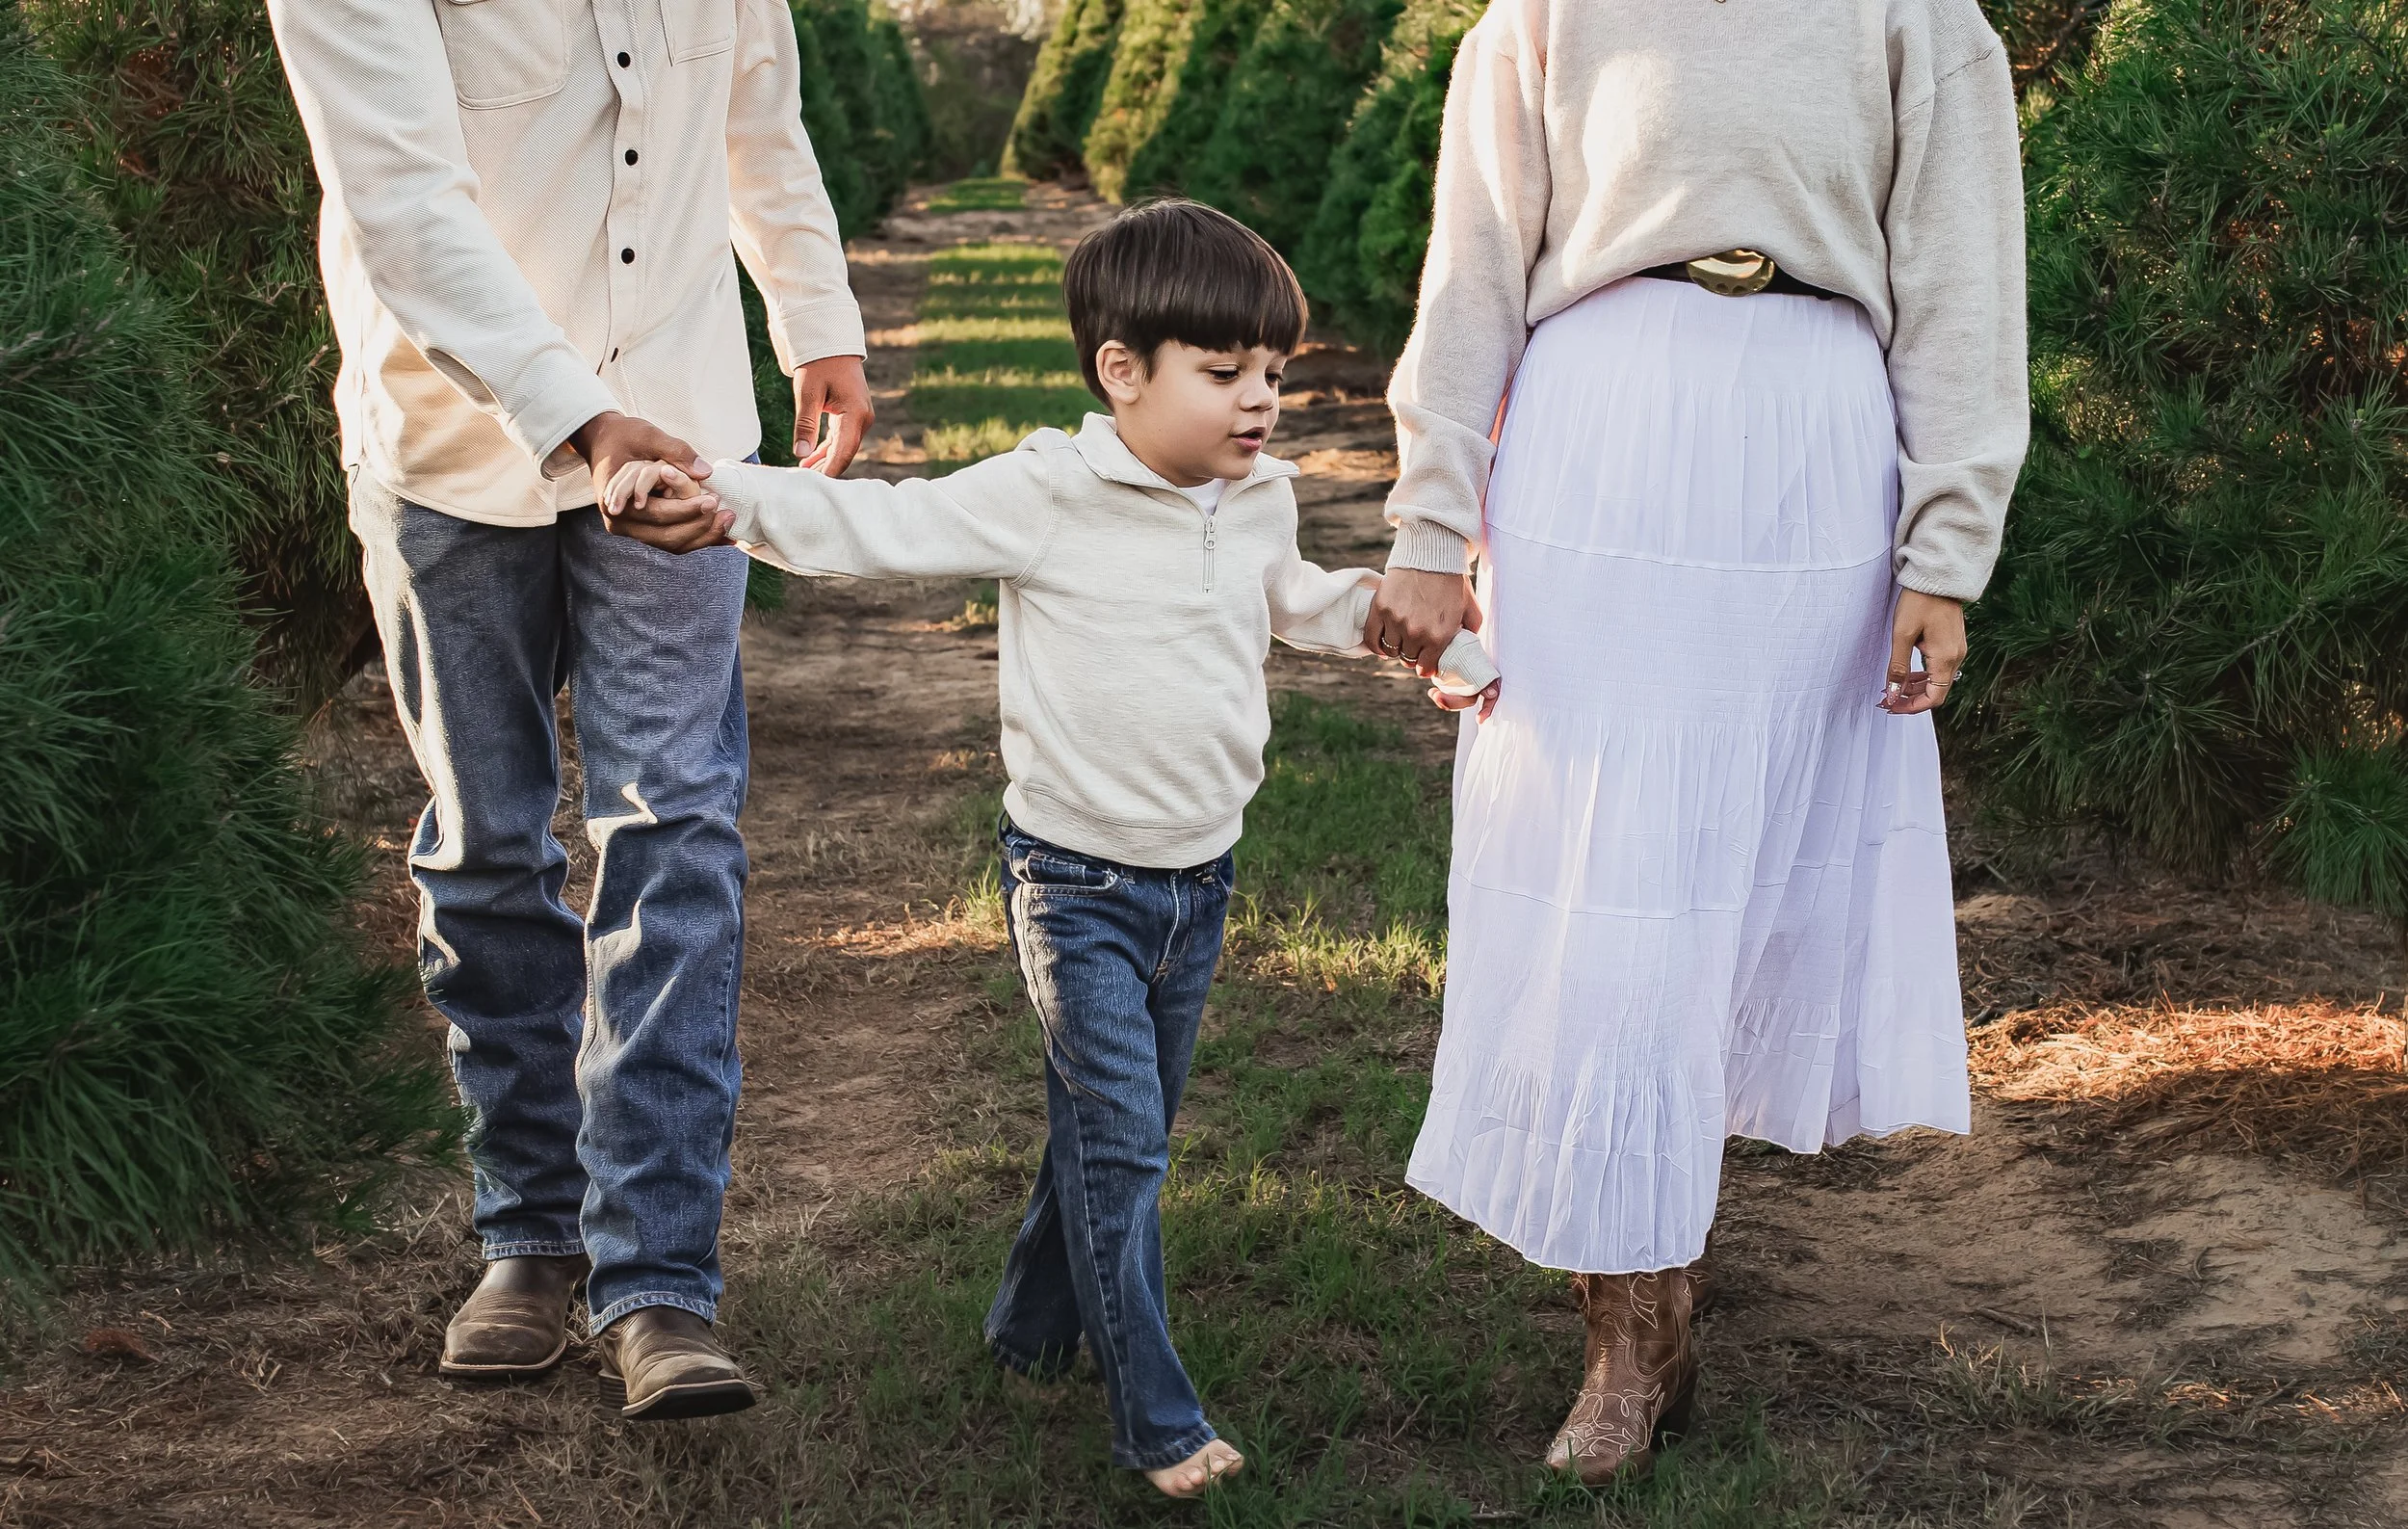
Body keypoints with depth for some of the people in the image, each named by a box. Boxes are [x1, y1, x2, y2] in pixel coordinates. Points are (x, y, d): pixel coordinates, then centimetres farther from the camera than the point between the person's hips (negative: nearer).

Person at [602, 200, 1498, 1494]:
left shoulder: (1259, 501, 4)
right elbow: (887, 527, -21)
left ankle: (1035, 1328, 38)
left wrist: (1432, 637, 28)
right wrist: (720, 501, -34)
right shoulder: (1048, 498, -16)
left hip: (1199, 878, 6)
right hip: (1077, 884, -6)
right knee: (1116, 1136, -6)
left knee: (1121, 1125, 17)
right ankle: (1155, 1422, 3)